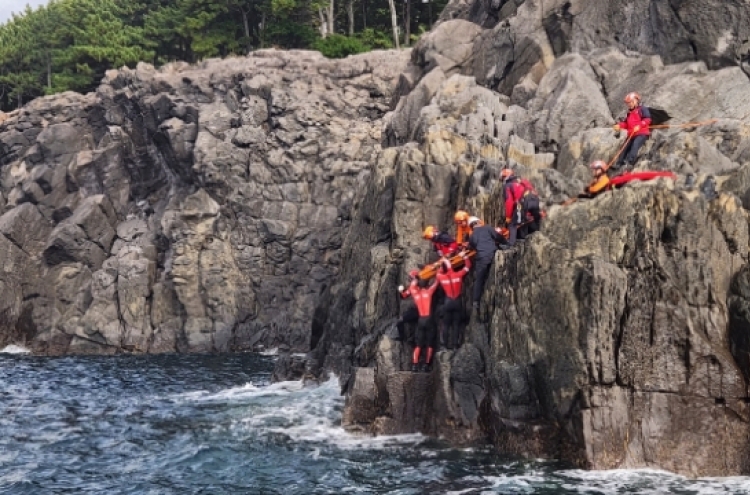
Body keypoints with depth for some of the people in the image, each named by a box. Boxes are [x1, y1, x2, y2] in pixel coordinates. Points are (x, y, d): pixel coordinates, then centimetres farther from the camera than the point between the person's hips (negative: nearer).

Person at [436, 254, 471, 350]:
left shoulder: (441, 277, -7)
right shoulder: (458, 274, -9)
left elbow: (438, 274, 19)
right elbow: (468, 266, 5)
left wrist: (442, 267, 17)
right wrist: (464, 256, 15)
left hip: (448, 302, 0)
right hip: (457, 301, 0)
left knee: (447, 325, 8)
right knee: (456, 324, 7)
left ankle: (448, 344, 5)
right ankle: (455, 344, 4)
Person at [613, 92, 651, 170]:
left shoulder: (643, 109, -1)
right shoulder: (629, 112, 23)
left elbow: (647, 119, -12)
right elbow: (626, 123, 23)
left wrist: (639, 126, -26)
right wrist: (619, 125, 2)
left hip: (642, 133, -8)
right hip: (631, 135, 8)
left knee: (635, 145, -30)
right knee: (625, 148, 2)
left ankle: (630, 162, -42)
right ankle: (619, 163, 4)